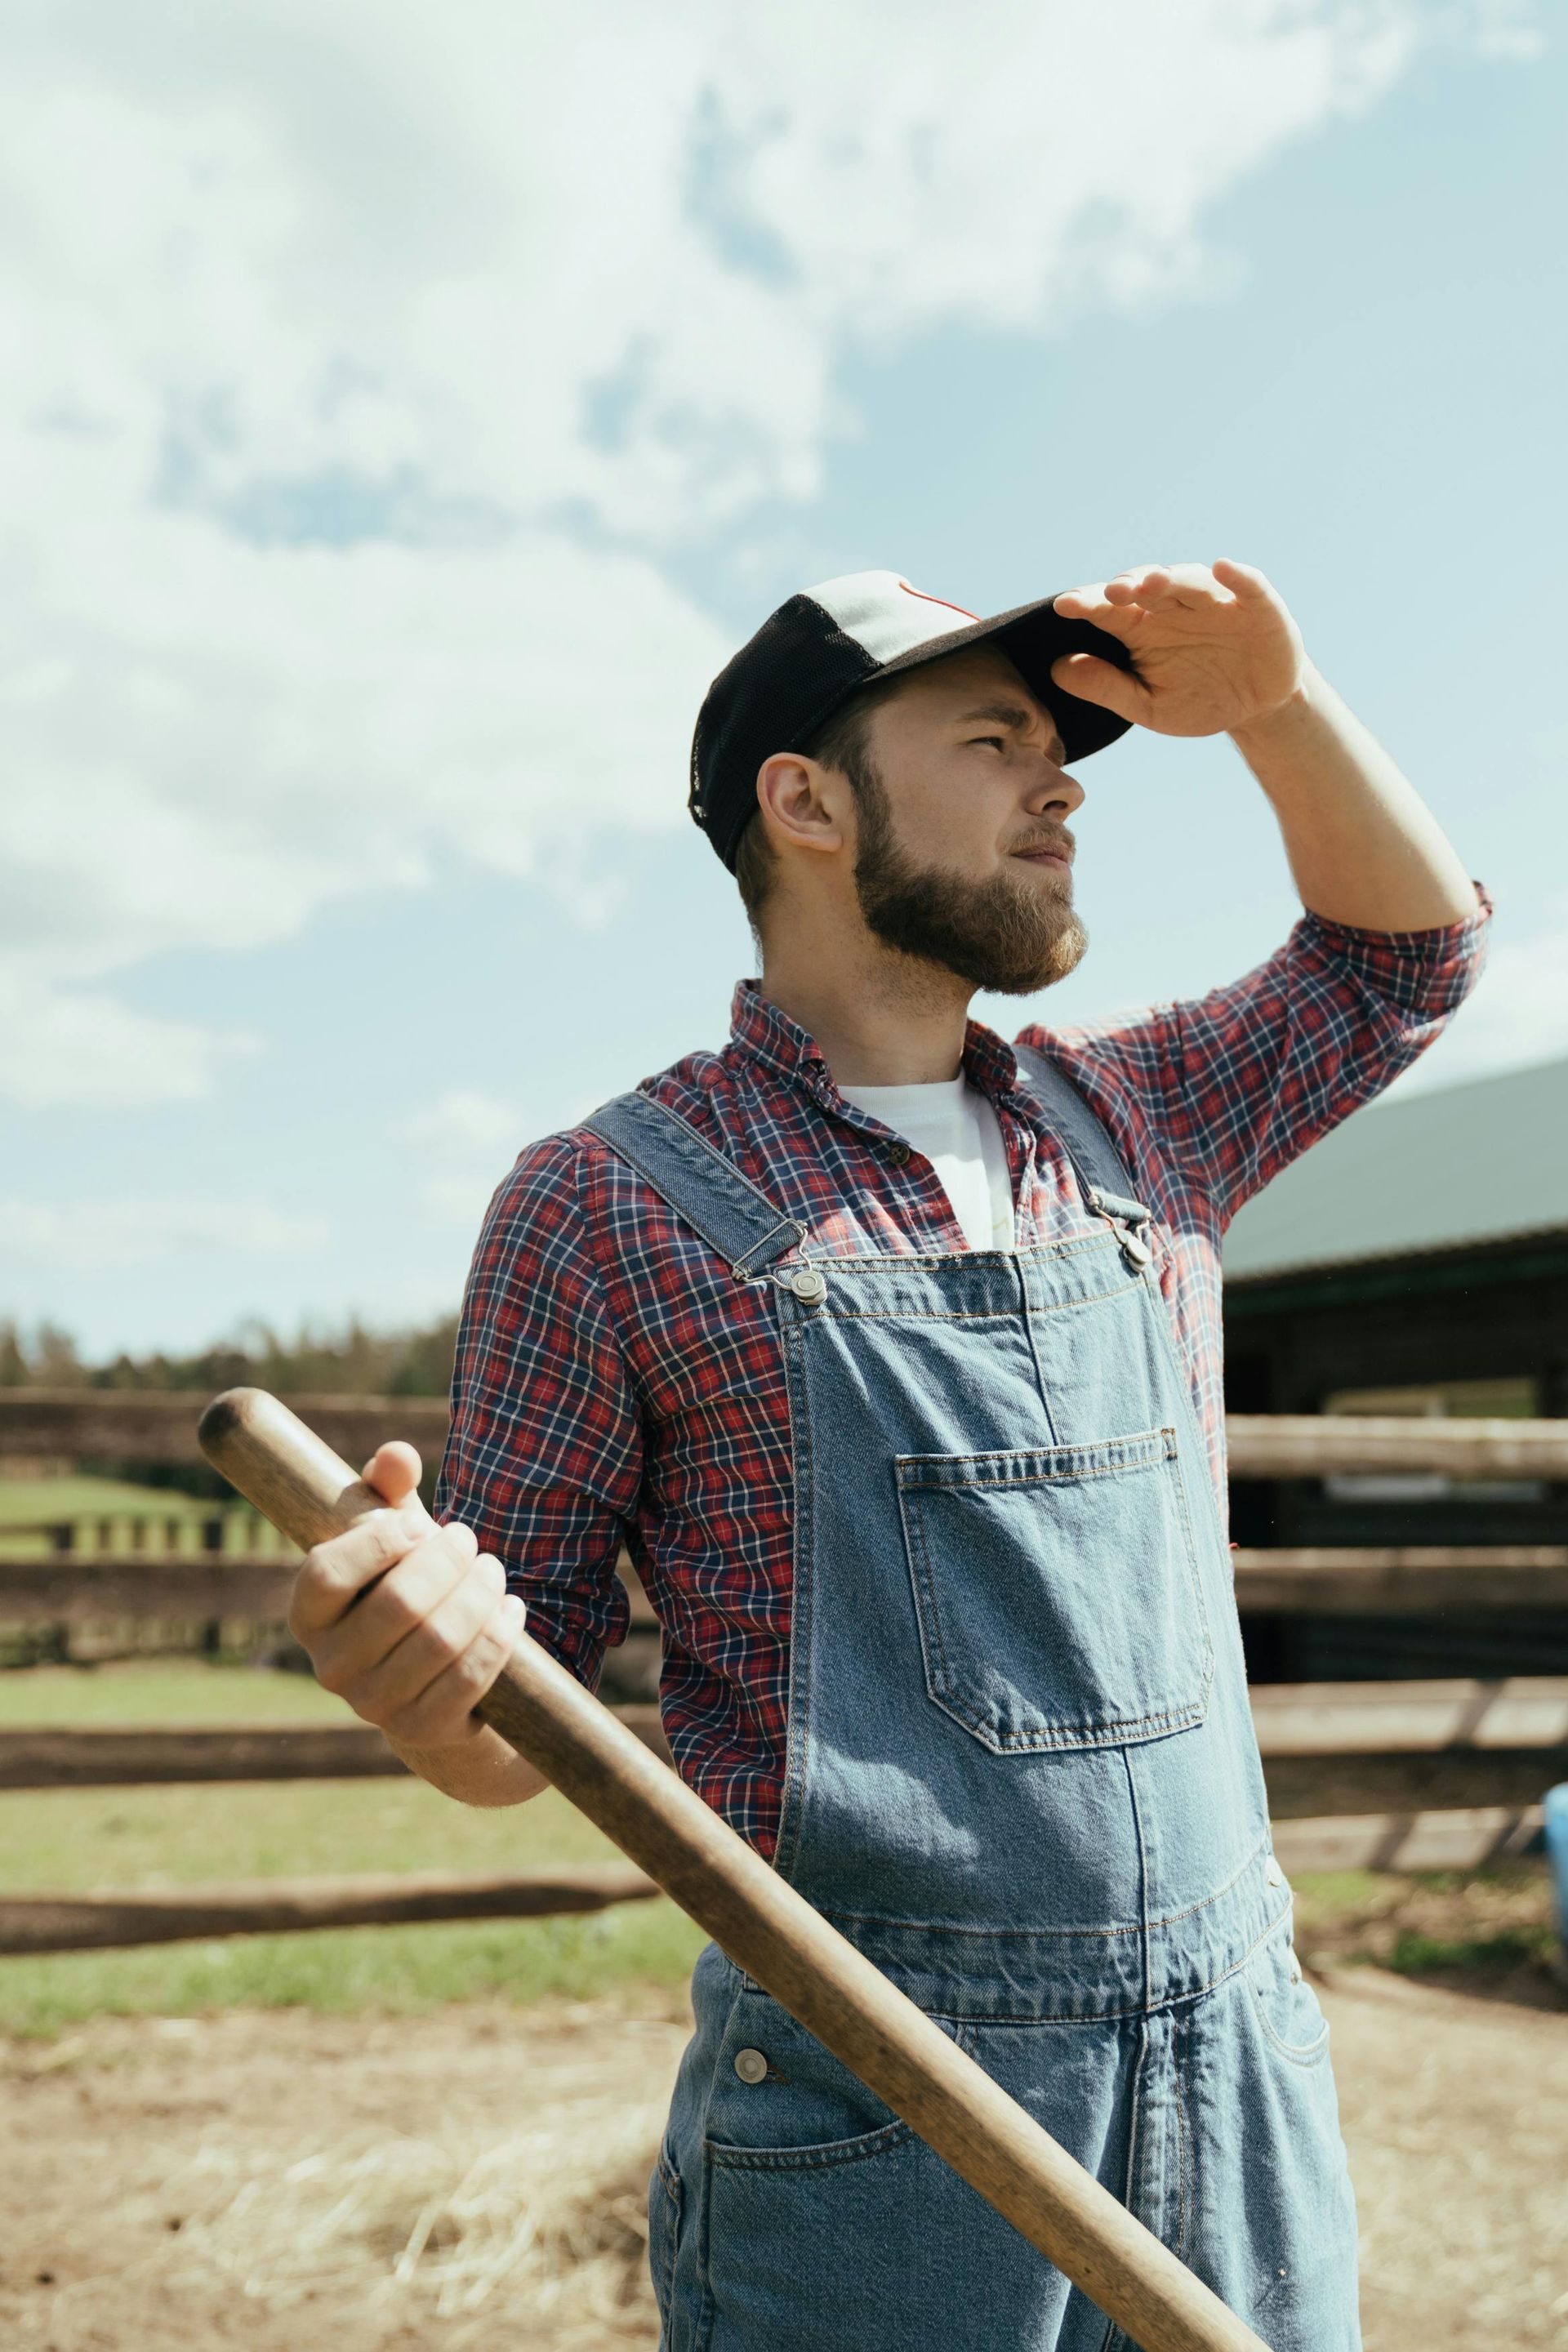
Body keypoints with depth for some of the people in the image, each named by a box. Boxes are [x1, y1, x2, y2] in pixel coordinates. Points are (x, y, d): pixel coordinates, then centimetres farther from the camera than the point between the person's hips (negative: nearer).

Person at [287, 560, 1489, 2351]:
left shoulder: (1139, 1121, 10)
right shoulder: (607, 1204, -4)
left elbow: (1407, 952, 24)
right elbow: (512, 1735, -1)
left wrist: (1271, 705, 7)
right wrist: (414, 1676, -25)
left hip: (1244, 2070, 5)